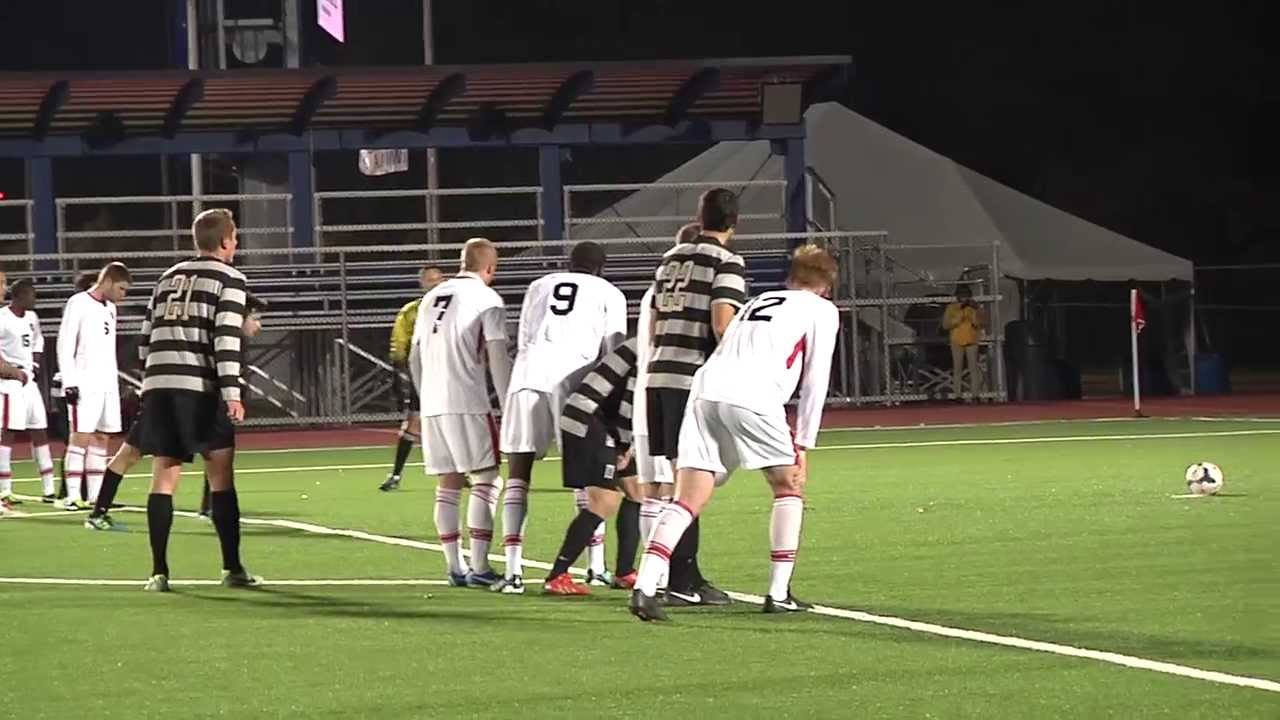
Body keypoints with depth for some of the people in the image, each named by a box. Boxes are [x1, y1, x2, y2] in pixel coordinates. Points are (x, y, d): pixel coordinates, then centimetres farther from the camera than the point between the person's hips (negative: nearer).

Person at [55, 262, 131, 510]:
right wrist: (69, 383, -15)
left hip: (107, 385, 8)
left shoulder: (110, 308, 17)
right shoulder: (78, 303, -7)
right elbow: (65, 345, -10)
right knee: (80, 438, -10)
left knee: (101, 439, 6)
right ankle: (73, 496, -10)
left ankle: (95, 495, 8)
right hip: (84, 385, -8)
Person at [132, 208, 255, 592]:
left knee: (164, 475, 5)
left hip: (157, 384, 5)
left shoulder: (168, 277, 22)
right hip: (199, 385, -5)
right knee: (221, 474, 3)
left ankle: (159, 571, 0)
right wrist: (231, 393, -11)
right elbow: (226, 338, -9)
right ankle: (232, 568, 3)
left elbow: (146, 338, 19)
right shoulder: (229, 278, 3)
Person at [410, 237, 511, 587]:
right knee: (486, 480, -1)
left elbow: (414, 358, 21)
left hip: (432, 405, 6)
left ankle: (455, 567, 8)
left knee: (448, 484, 10)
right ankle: (479, 567, -7)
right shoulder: (486, 299, -2)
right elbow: (498, 359, -9)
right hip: (469, 404, -6)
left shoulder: (432, 297, 18)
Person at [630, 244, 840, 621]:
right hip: (751, 399, -5)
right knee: (789, 486, 15)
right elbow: (815, 381, 12)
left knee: (688, 501, 2)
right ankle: (778, 594, 11)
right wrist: (803, 443, 16)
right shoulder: (822, 310, 19)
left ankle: (644, 587, -15)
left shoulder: (757, 303, 35)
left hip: (705, 390, 5)